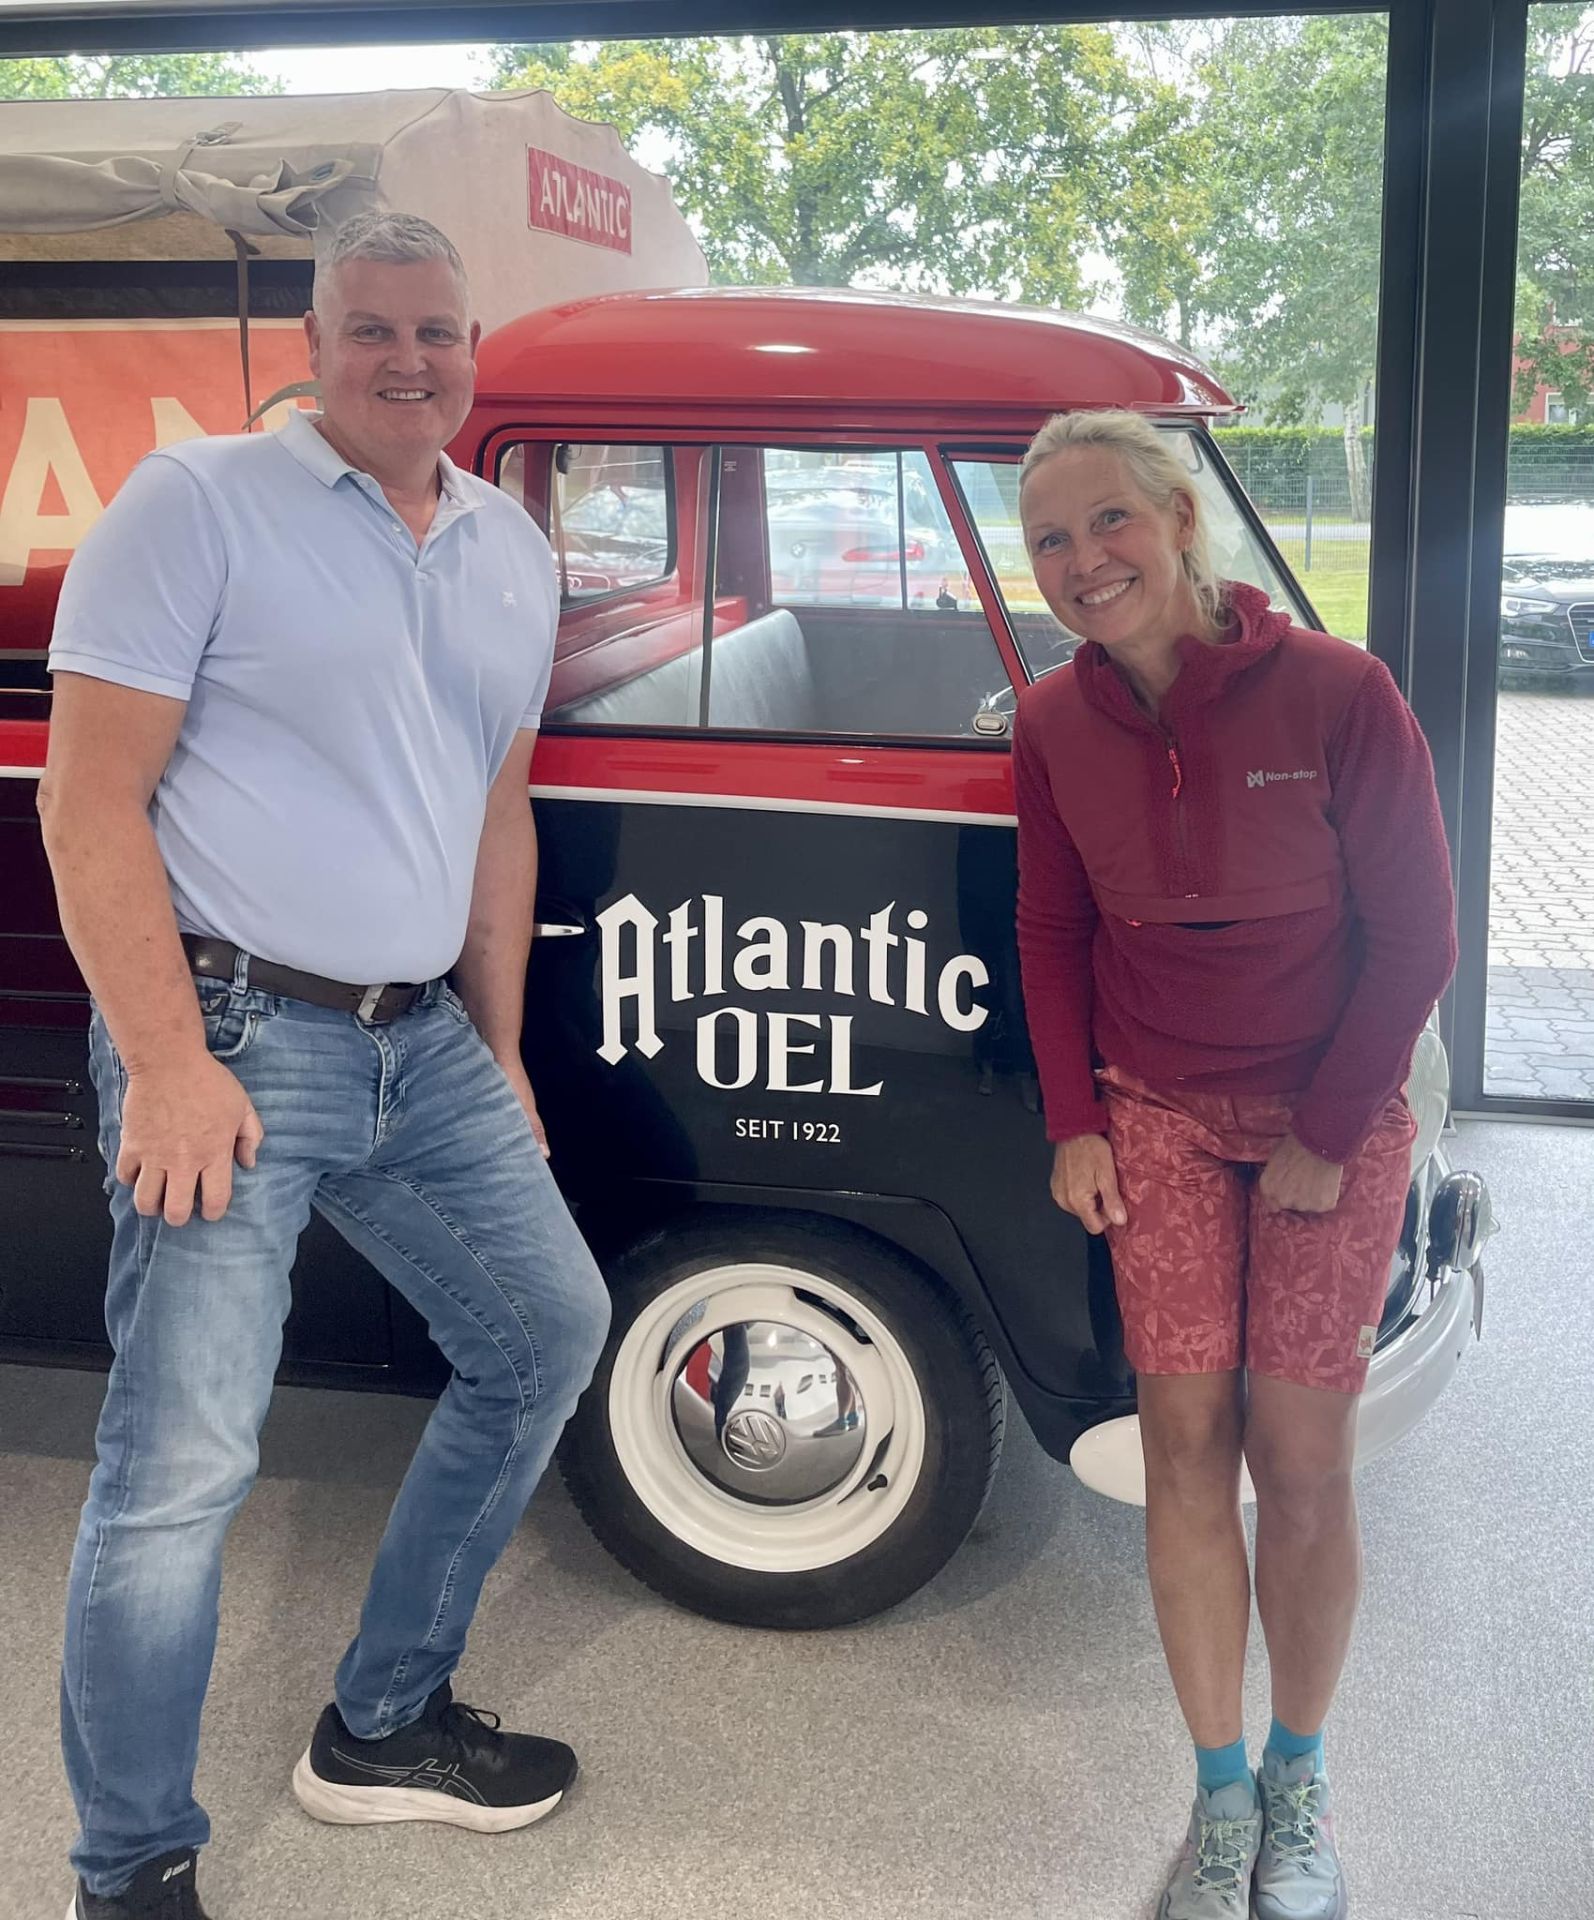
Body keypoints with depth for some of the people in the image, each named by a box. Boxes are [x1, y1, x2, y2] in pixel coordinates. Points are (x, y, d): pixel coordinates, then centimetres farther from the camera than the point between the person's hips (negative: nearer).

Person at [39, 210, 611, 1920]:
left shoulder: (511, 554, 14)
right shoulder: (199, 501, -6)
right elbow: (89, 802, -11)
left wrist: (501, 1055, 17)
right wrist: (169, 1063, -18)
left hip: (424, 1043, 8)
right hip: (230, 1035, -7)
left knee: (547, 1329, 13)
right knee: (184, 1457, -9)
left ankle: (381, 1725, 30)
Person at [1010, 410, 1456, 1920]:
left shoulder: (1333, 691, -16)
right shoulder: (1055, 724, -4)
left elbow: (1413, 932, -10)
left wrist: (1327, 1133, -10)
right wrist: (1075, 1125, 2)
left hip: (1334, 1121, -2)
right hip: (1158, 1118, 3)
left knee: (1301, 1459, 0)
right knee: (1185, 1439, 1)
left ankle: (1299, 1779, 23)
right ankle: (1220, 1793, 18)